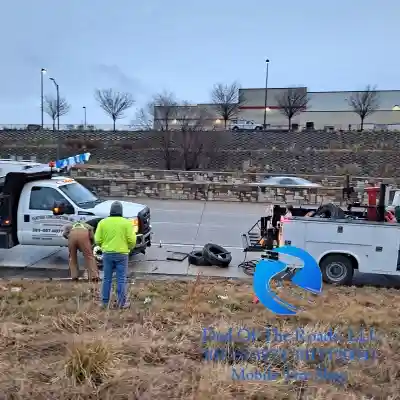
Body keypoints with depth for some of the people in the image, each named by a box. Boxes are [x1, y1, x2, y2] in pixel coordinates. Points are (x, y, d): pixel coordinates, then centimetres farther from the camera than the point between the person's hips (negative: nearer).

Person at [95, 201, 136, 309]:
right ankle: (122, 303, 11)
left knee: (107, 279, 14)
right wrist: (129, 247, 12)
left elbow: (97, 240, 0)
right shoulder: (126, 223, -6)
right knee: (121, 280, 5)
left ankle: (105, 301, 22)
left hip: (107, 254, 2)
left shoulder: (103, 222, 0)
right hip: (122, 254, -2)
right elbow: (132, 240, -8)